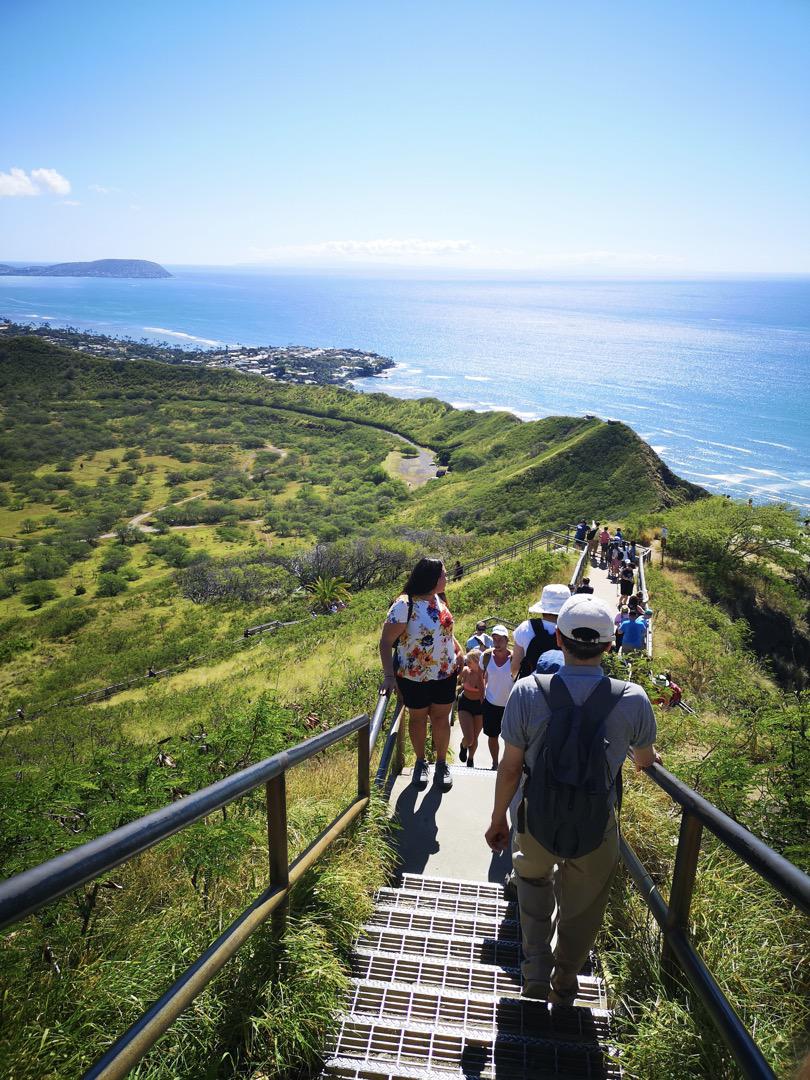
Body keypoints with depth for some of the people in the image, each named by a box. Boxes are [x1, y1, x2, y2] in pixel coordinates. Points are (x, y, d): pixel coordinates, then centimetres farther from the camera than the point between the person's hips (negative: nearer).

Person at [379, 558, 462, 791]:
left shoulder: (439, 600, 0)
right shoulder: (405, 604, -22)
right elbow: (386, 641, -19)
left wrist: (459, 652, 5)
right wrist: (389, 676, -23)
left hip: (445, 674, 5)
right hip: (414, 676, -5)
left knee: (441, 719, 13)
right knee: (418, 718, 15)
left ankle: (442, 764, 31)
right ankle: (420, 763, 35)